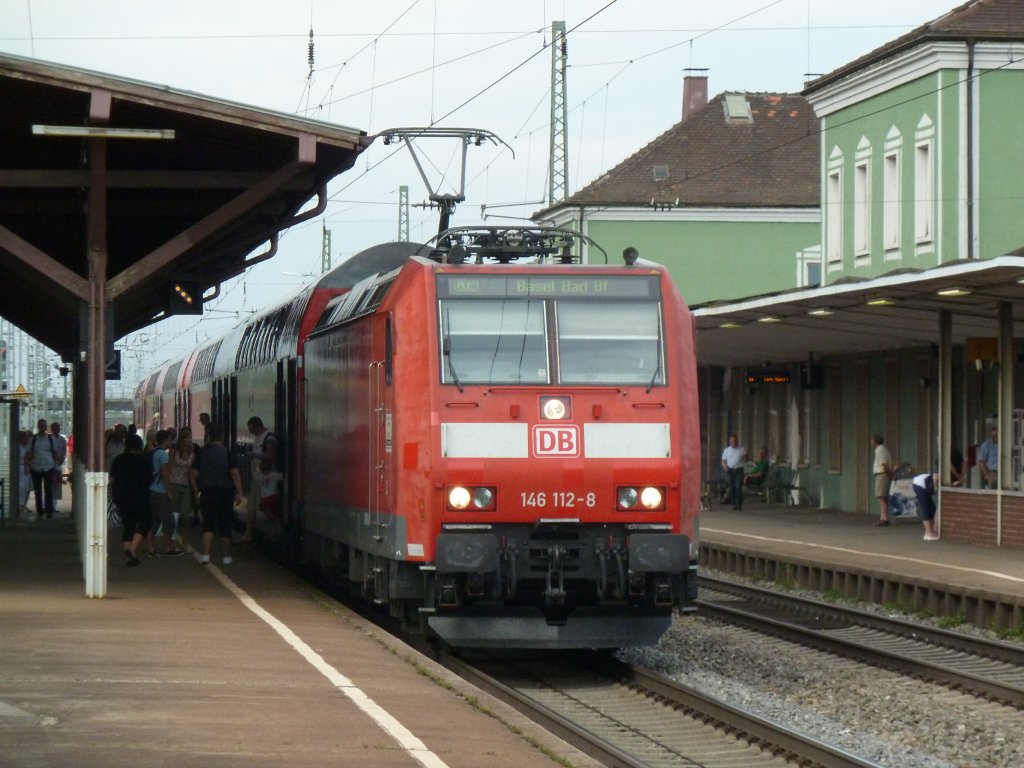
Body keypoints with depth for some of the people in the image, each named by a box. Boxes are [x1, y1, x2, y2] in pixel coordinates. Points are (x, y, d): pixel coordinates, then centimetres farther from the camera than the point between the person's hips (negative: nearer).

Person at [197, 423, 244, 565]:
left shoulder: (202, 453, 1)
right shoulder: (228, 453, -8)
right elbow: (235, 473, -14)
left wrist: (197, 490, 15)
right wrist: (239, 493, -12)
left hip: (207, 492, 2)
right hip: (224, 493, -2)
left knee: (208, 524, 4)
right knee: (224, 525, 8)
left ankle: (205, 555, -9)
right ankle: (227, 556, 14)